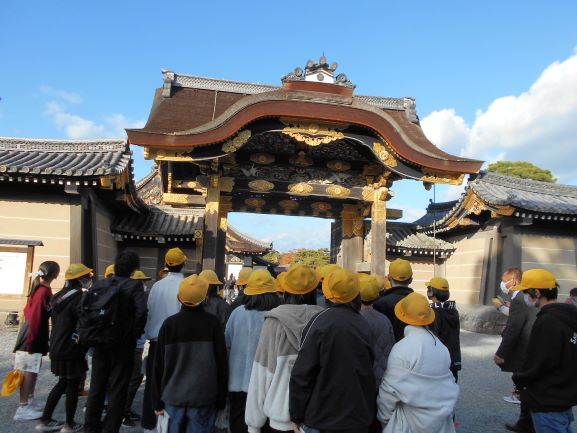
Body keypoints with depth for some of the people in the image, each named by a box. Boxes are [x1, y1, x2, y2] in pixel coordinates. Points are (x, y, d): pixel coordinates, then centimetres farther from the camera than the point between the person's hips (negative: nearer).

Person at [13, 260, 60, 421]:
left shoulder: (38, 288, 7)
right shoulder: (44, 291, -21)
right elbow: (35, 317, -23)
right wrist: (31, 340, -20)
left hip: (32, 334, 9)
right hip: (33, 335, -9)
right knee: (28, 371, -5)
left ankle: (30, 401, 27)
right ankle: (23, 408, 0)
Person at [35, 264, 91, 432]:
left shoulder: (59, 296, 8)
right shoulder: (79, 297, -19)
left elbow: (56, 321, 15)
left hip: (57, 347, 8)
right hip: (72, 350, -8)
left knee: (63, 383, 21)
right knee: (73, 386, 5)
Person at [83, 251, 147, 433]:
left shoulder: (99, 284, 2)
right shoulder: (134, 286, -12)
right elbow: (141, 311, -25)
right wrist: (136, 332, -10)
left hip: (100, 343, 5)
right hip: (122, 344, -5)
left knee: (97, 386, 19)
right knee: (117, 389, 7)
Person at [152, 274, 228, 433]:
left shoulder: (169, 323, -3)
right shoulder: (213, 323, -7)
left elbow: (159, 365, 2)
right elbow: (221, 363, -4)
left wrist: (158, 401, 12)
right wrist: (220, 400, 6)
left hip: (174, 396, 2)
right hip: (203, 397, -2)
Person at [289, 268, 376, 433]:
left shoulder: (321, 320, -16)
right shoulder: (363, 323, 1)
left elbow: (302, 373, -17)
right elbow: (369, 370, 10)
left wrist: (296, 415, -7)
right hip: (359, 419, 5)